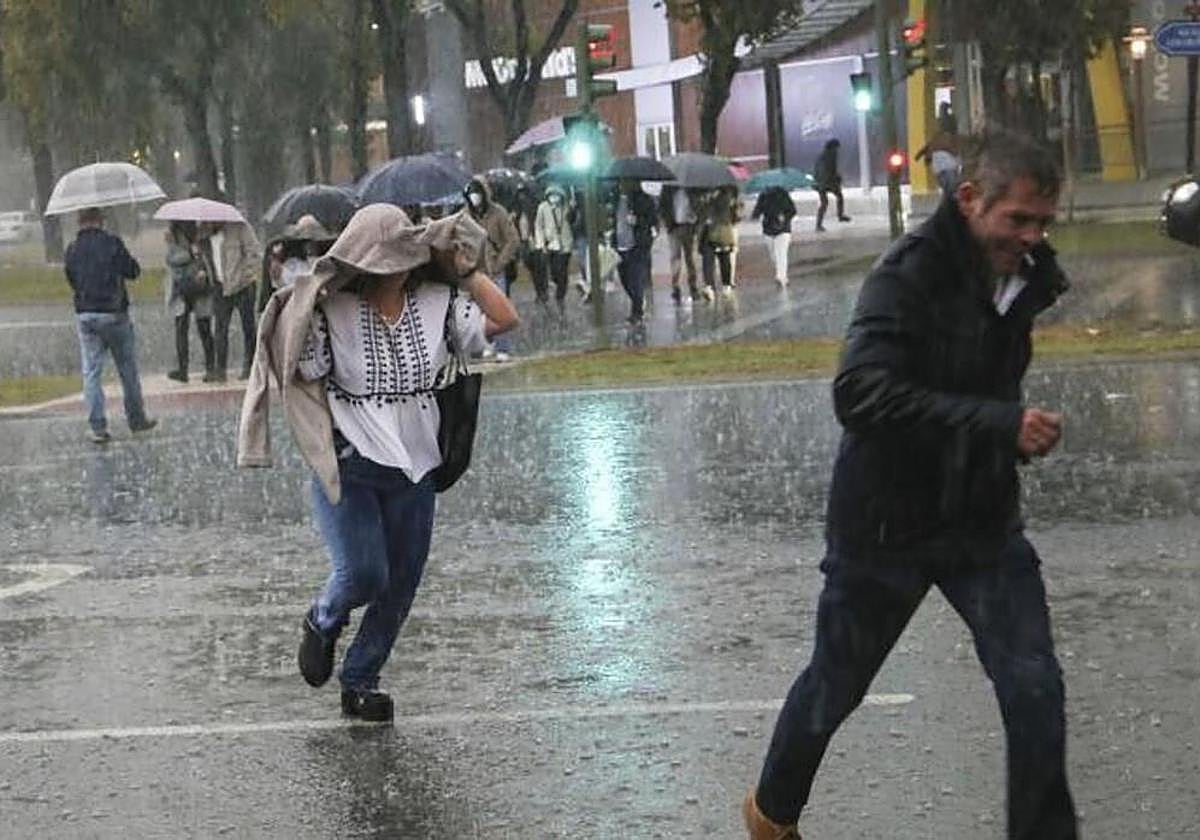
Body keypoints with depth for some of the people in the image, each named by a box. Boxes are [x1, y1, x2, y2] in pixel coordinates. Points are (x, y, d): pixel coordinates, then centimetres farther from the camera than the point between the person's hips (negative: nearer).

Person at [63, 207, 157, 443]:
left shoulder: (72, 249, 2)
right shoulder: (112, 243, -9)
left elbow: (71, 279, 11)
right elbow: (133, 271, -4)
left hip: (84, 315, 3)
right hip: (114, 314, -2)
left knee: (91, 372, 4)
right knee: (127, 369, 11)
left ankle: (98, 426, -2)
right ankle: (136, 419, 20)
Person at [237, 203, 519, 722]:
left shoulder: (437, 303, -1)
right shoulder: (331, 311, -10)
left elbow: (503, 319, -7)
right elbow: (298, 375, -12)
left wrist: (464, 270, -7)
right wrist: (293, 312, -23)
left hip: (414, 470, 4)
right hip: (347, 469, -4)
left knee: (400, 585, 8)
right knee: (363, 573, -18)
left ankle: (360, 681, 27)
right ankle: (322, 623, 18)